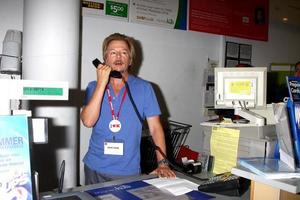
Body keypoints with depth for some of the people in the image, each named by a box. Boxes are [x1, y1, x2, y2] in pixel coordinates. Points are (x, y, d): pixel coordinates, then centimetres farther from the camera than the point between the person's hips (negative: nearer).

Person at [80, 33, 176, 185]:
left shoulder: (144, 88, -3)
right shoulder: (94, 87, 1)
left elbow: (155, 128, -4)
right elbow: (88, 121, -14)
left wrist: (162, 163, -14)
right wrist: (102, 83, -17)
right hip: (95, 168, 2)